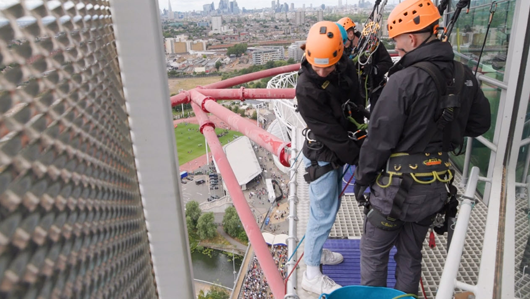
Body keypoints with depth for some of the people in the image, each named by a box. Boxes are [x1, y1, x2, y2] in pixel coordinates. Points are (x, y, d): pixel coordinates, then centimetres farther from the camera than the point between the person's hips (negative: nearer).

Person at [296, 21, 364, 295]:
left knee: (330, 207, 21)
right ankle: (311, 274, 18)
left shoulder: (347, 67, -5)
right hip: (321, 156, -8)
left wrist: (359, 140, 4)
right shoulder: (306, 89, -27)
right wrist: (358, 158, -19)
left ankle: (315, 251, 42)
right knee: (323, 214, 0)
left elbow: (356, 105, 9)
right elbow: (329, 131, -24)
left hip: (339, 150, 8)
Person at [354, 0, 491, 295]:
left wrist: (362, 178, -4)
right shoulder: (464, 75, 1)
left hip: (399, 185, -7)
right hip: (437, 186, 7)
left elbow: (380, 138, -17)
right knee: (411, 254, 22)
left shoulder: (404, 80, -21)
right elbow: (480, 124, 13)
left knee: (374, 252, 12)